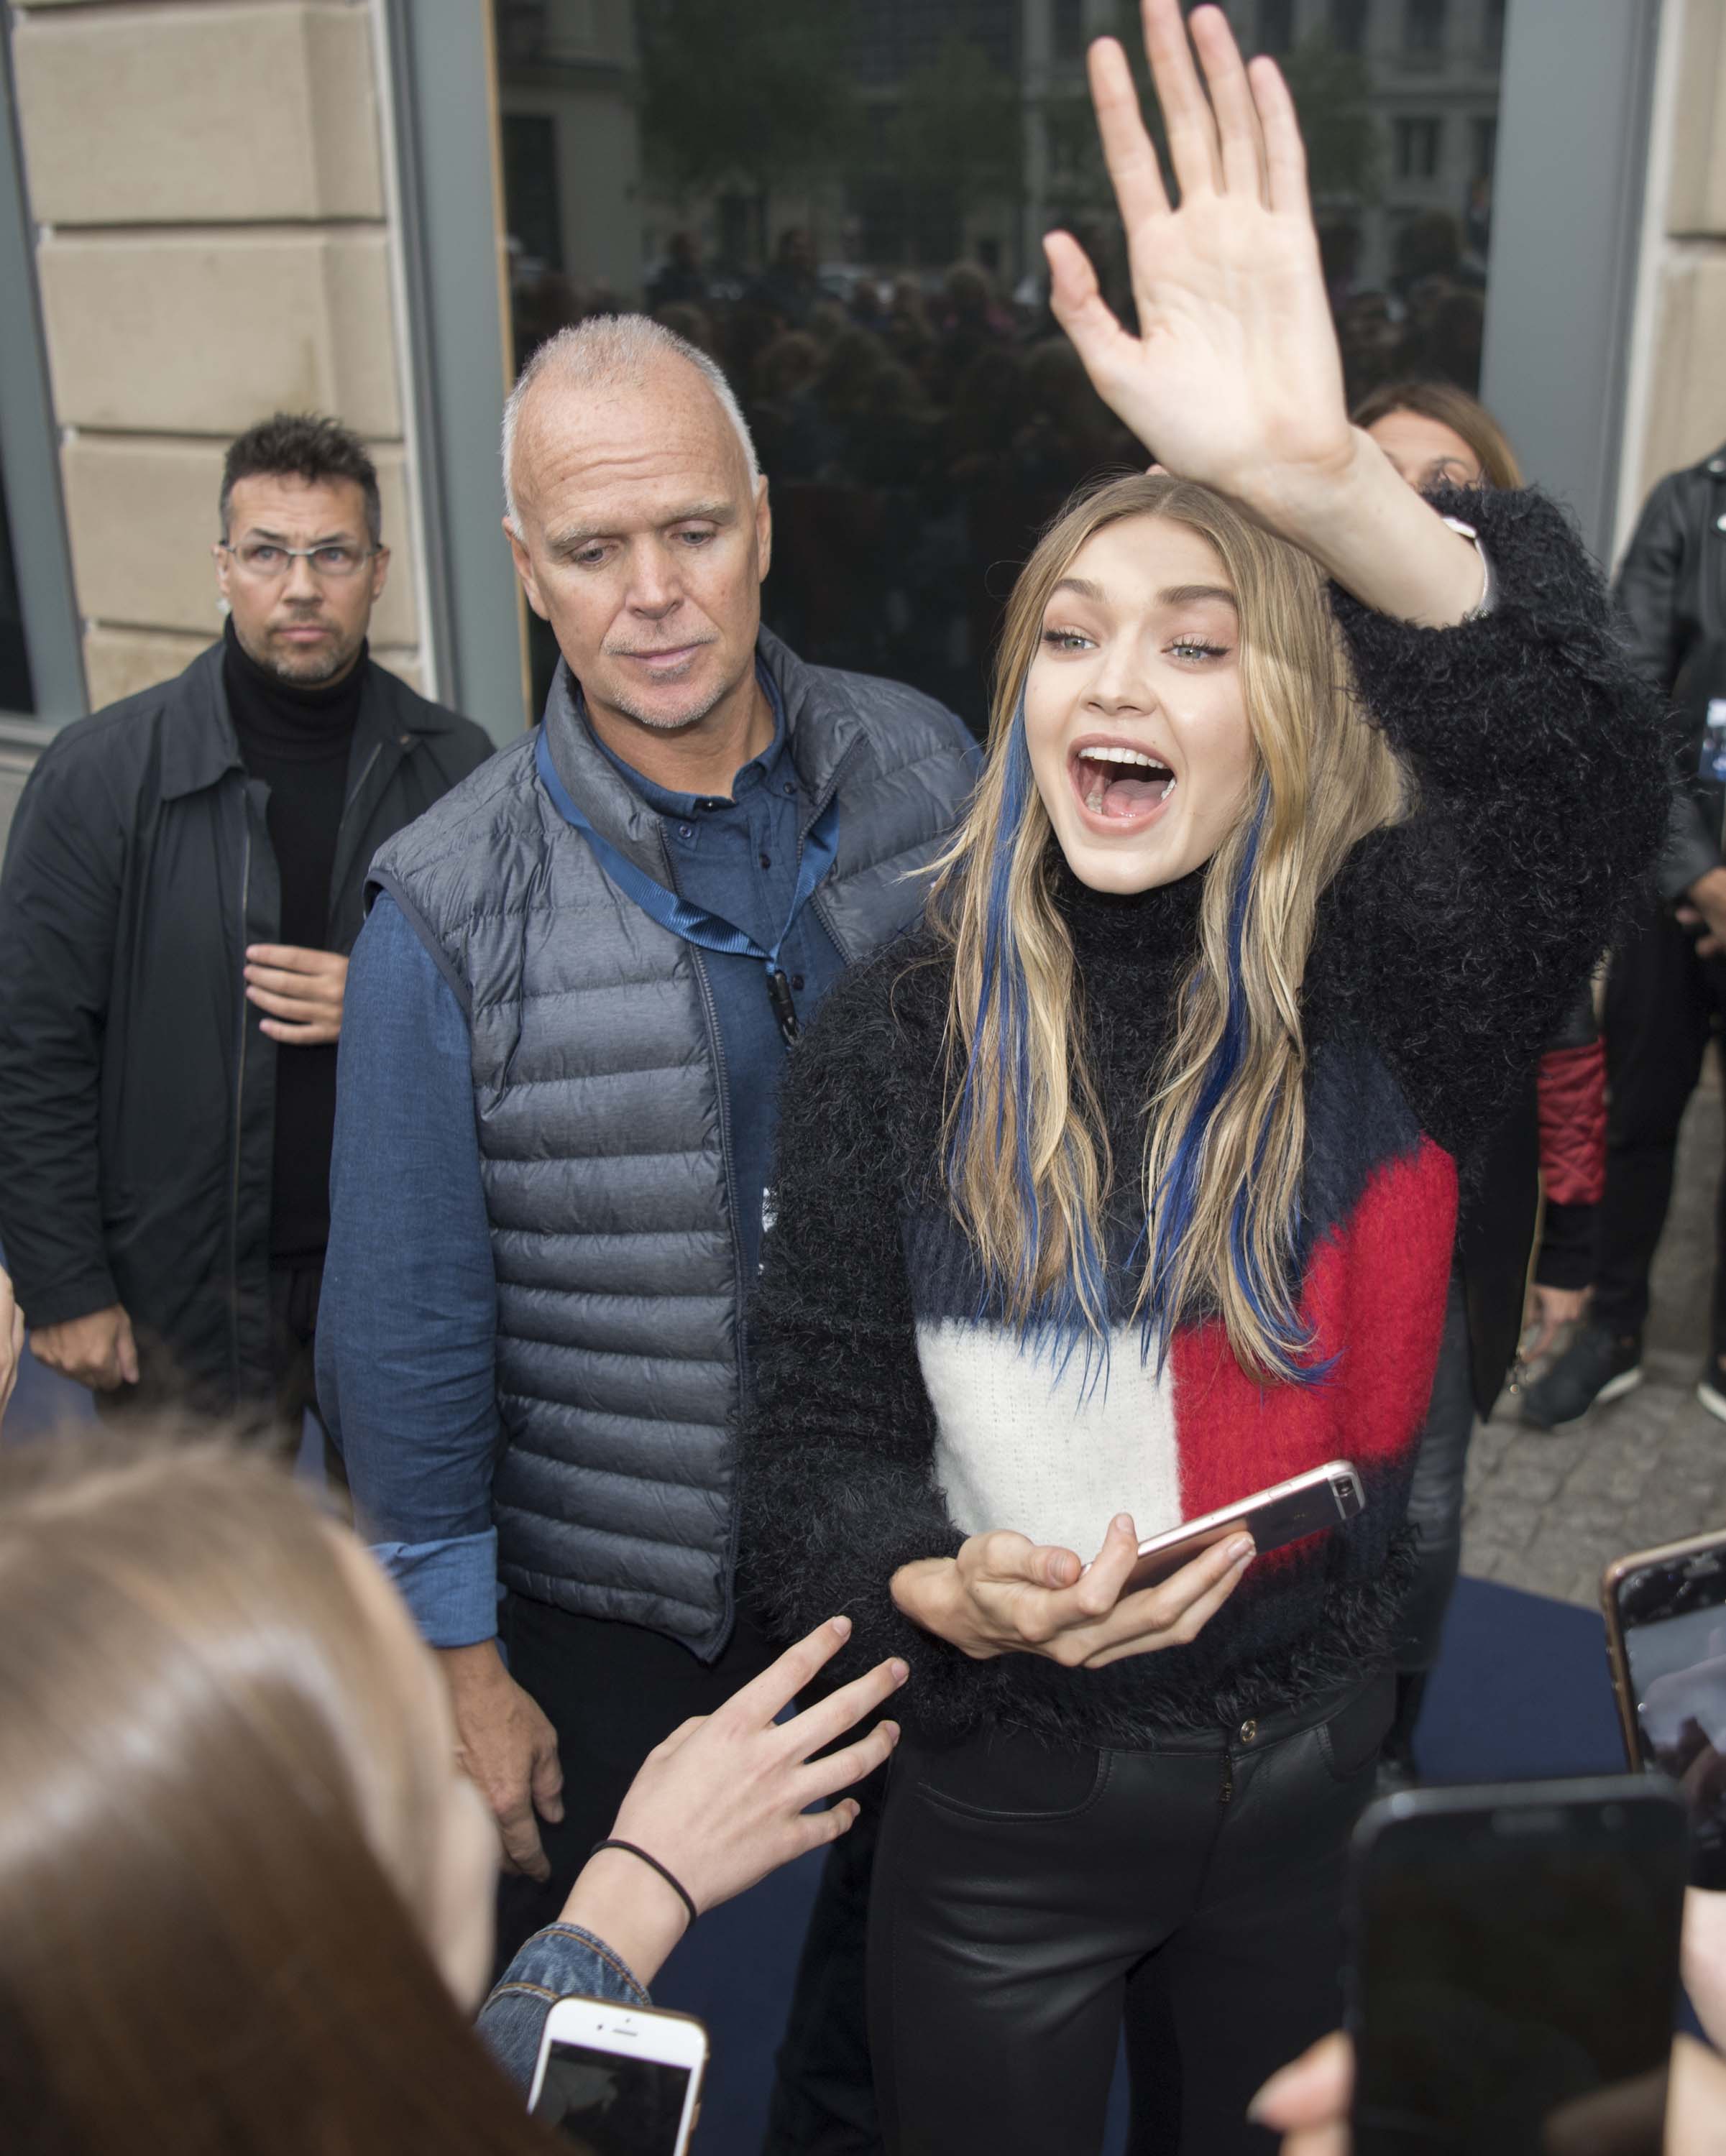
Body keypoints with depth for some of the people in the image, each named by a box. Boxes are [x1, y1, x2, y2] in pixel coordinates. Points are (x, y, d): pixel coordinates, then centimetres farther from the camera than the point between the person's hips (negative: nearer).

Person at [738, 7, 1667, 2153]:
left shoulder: (1380, 986, -15)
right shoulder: (895, 1041, -14)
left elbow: (1587, 776, -36)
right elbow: (819, 1457, -8)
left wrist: (1326, 480, -51)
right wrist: (955, 1587, -29)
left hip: (1313, 1768, 1)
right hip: (1006, 1808, -1)